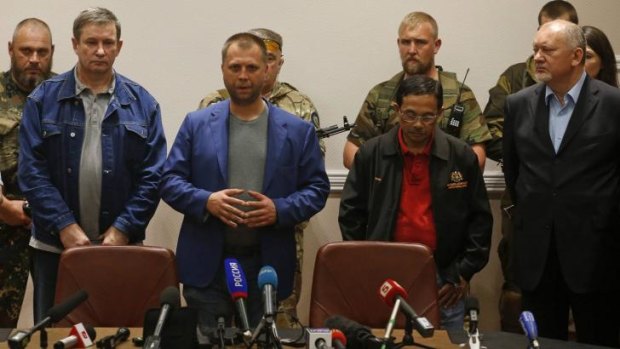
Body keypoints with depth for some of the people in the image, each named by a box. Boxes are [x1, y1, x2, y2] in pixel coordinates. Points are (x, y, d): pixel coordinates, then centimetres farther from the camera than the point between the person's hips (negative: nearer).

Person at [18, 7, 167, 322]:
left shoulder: (141, 104, 3)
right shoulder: (44, 99, 0)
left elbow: (153, 175, -1)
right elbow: (32, 170, -5)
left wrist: (123, 229, -10)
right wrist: (65, 226, -14)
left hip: (120, 244, 1)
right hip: (55, 245, 0)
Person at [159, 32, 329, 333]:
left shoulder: (297, 131, 5)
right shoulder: (197, 124, 5)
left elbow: (317, 188, 4)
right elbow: (170, 181, 4)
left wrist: (280, 210, -14)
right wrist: (205, 201, -15)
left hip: (266, 265, 0)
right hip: (207, 264, 0)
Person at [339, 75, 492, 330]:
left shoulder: (462, 156, 1)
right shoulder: (371, 154, 1)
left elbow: (480, 218, 7)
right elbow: (351, 214, 6)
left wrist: (464, 273, 2)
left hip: (443, 280, 0)